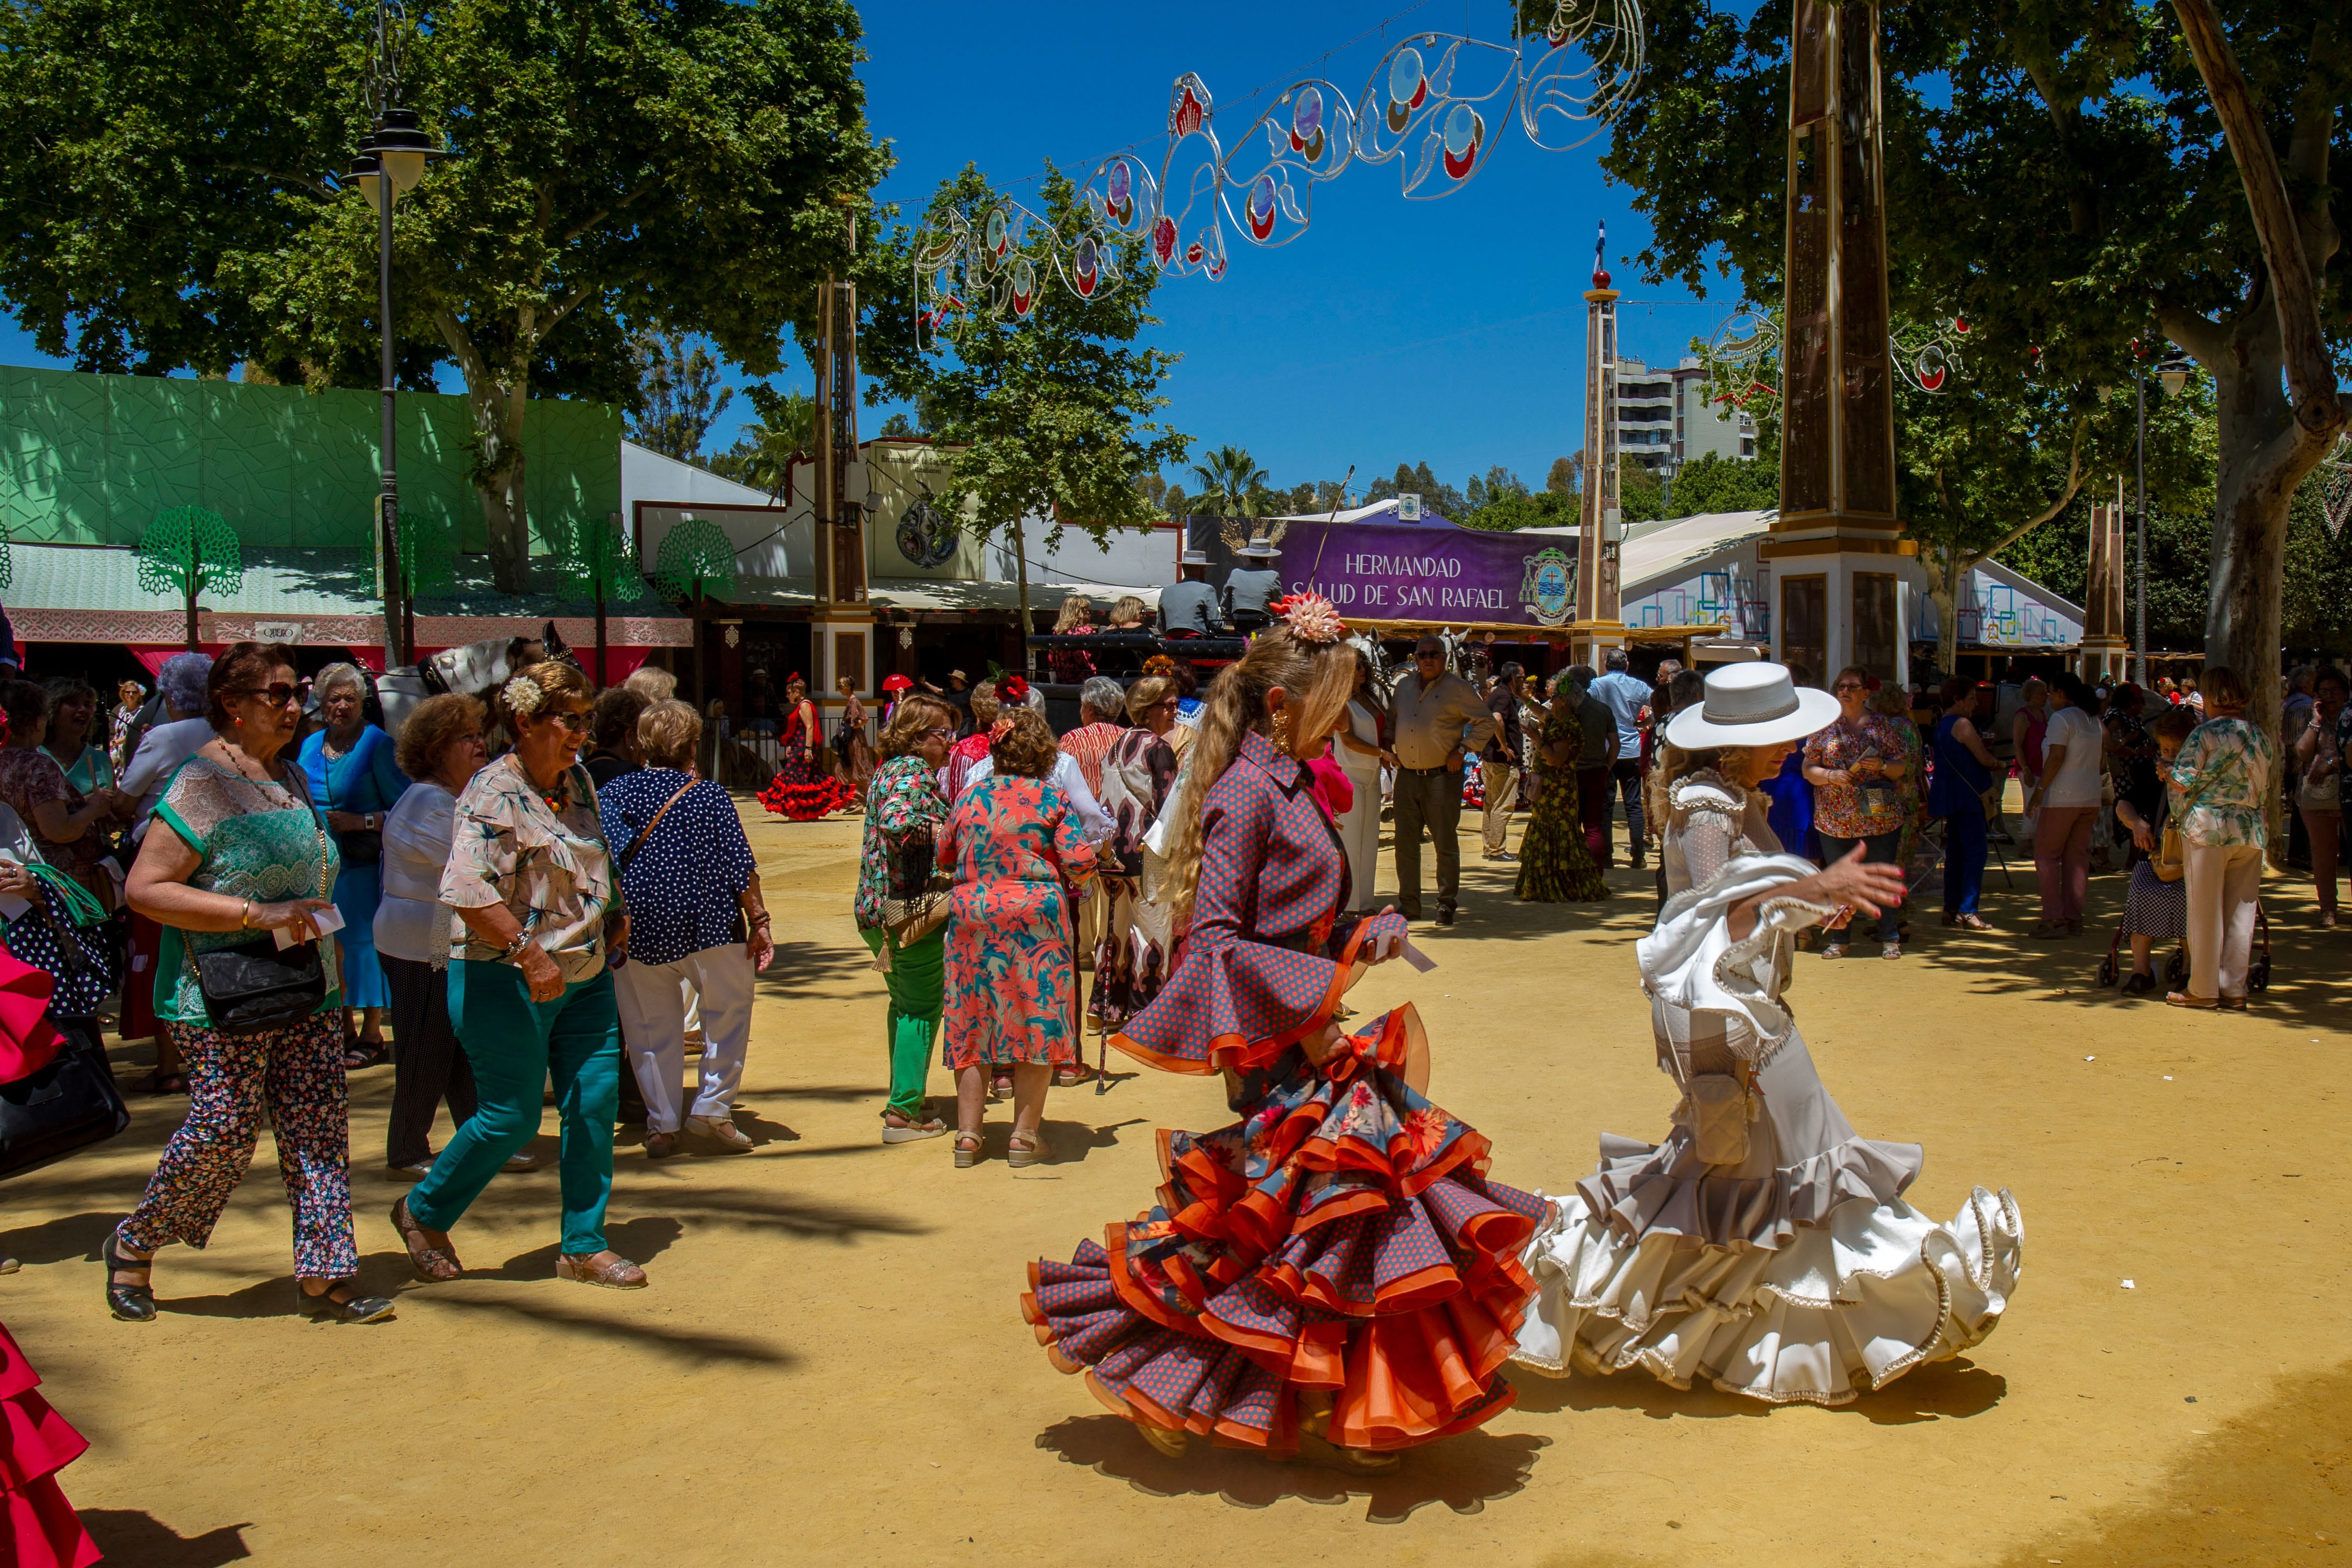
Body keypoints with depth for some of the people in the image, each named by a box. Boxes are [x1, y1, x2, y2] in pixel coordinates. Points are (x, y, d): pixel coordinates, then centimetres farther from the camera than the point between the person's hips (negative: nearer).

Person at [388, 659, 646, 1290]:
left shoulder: (578, 780, 9)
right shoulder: (494, 795, -16)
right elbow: (467, 888, -28)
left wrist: (617, 911, 13)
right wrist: (529, 952, -32)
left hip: (586, 977, 8)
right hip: (508, 981, -8)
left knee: (595, 1103, 4)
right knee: (511, 1118, 0)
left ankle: (583, 1245, 17)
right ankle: (422, 1212, 25)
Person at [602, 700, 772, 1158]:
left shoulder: (612, 794, 1)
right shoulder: (709, 795, -5)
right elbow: (740, 866, -7)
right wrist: (758, 921, -1)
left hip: (637, 931, 2)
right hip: (710, 927, -2)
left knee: (651, 1027, 12)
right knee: (729, 1012, 14)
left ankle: (661, 1125, 13)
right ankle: (712, 1107, 8)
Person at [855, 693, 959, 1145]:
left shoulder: (889, 768, 16)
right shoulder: (915, 771, -14)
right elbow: (897, 822, -31)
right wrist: (940, 831, -17)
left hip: (879, 904, 10)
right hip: (914, 904, -10)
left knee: (905, 1003, 21)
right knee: (922, 1007, -2)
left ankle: (903, 1096, 31)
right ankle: (905, 1112, 0)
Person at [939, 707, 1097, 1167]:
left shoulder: (970, 796, 6)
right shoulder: (1052, 801, -5)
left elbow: (944, 855, 18)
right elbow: (1080, 862, -10)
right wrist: (1074, 878, 12)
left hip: (972, 918, 3)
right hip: (1034, 920, -3)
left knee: (973, 1025, 11)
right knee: (1035, 1024, 6)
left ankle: (967, 1135, 13)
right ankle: (1024, 1136, 9)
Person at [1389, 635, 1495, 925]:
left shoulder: (1457, 688, -2)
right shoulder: (1403, 687, 13)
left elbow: (1486, 722, -1)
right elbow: (1391, 723, 27)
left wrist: (1462, 750, -8)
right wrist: (1393, 752, 12)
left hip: (1442, 777, -5)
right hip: (1407, 776, 5)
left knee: (1446, 845, 0)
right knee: (1405, 844, 6)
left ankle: (1447, 904, 8)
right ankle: (1409, 905, 15)